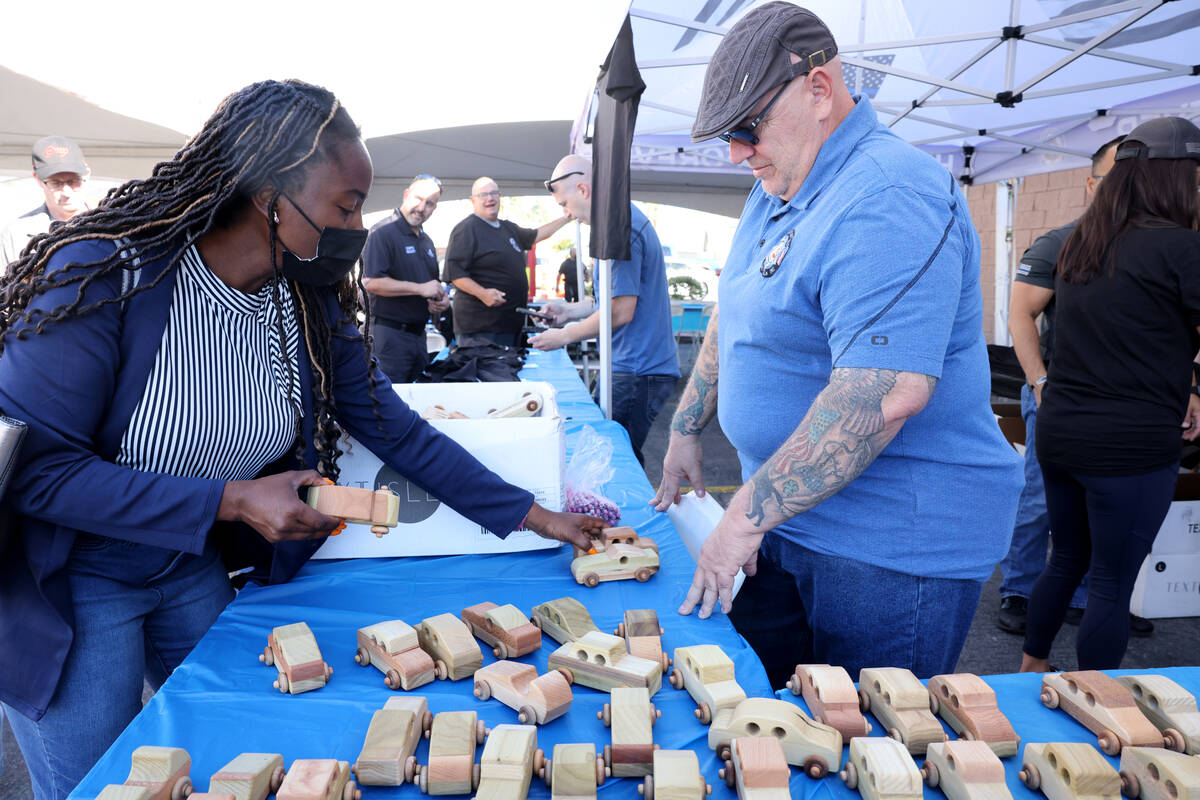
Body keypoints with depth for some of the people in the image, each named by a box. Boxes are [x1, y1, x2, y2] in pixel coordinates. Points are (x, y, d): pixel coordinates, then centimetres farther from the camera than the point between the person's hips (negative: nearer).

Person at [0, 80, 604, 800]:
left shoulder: (309, 308, -9)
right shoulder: (108, 275, -27)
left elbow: (402, 434, -3)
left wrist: (539, 517, -4)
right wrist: (232, 499, -29)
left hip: (196, 571, 5)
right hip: (67, 580, -5)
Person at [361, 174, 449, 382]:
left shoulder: (426, 241, 18)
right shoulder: (383, 232, -10)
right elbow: (371, 282, -21)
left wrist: (441, 299, 6)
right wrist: (420, 289, -19)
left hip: (419, 333, 8)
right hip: (390, 332, -8)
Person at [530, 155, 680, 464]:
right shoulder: (628, 218, 16)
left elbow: (621, 311, -19)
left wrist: (565, 335, -7)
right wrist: (570, 310, 18)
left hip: (636, 372, -10)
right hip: (640, 366, 10)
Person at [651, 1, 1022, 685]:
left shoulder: (886, 200, -22)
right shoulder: (778, 188, 10)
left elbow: (886, 394, -32)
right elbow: (739, 317, 22)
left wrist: (748, 516, -27)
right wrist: (687, 428, 22)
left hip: (893, 550, -9)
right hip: (798, 521, 9)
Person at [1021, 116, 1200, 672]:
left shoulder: (1079, 245, 11)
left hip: (1059, 433, 7)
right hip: (1132, 444, -7)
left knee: (1066, 561, 22)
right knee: (1112, 585, 5)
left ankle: (1029, 672, 35)